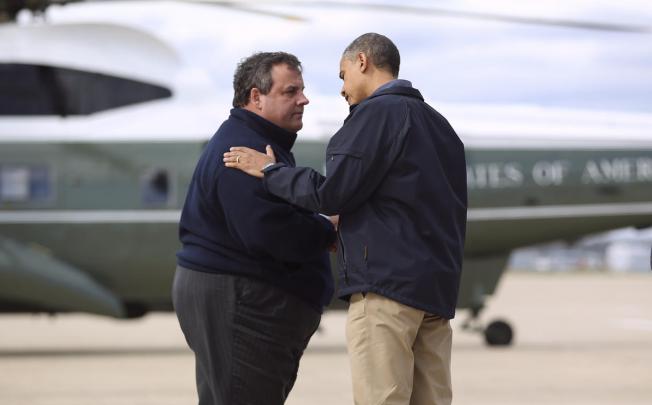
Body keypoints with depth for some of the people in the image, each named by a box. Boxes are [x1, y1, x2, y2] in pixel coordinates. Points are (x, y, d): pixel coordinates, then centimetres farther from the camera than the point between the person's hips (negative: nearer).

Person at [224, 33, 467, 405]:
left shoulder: (377, 113, -5)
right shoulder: (439, 124, 21)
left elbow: (332, 193, -12)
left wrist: (269, 171, 3)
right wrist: (344, 232, 27)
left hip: (386, 281, -8)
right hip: (437, 288, 8)